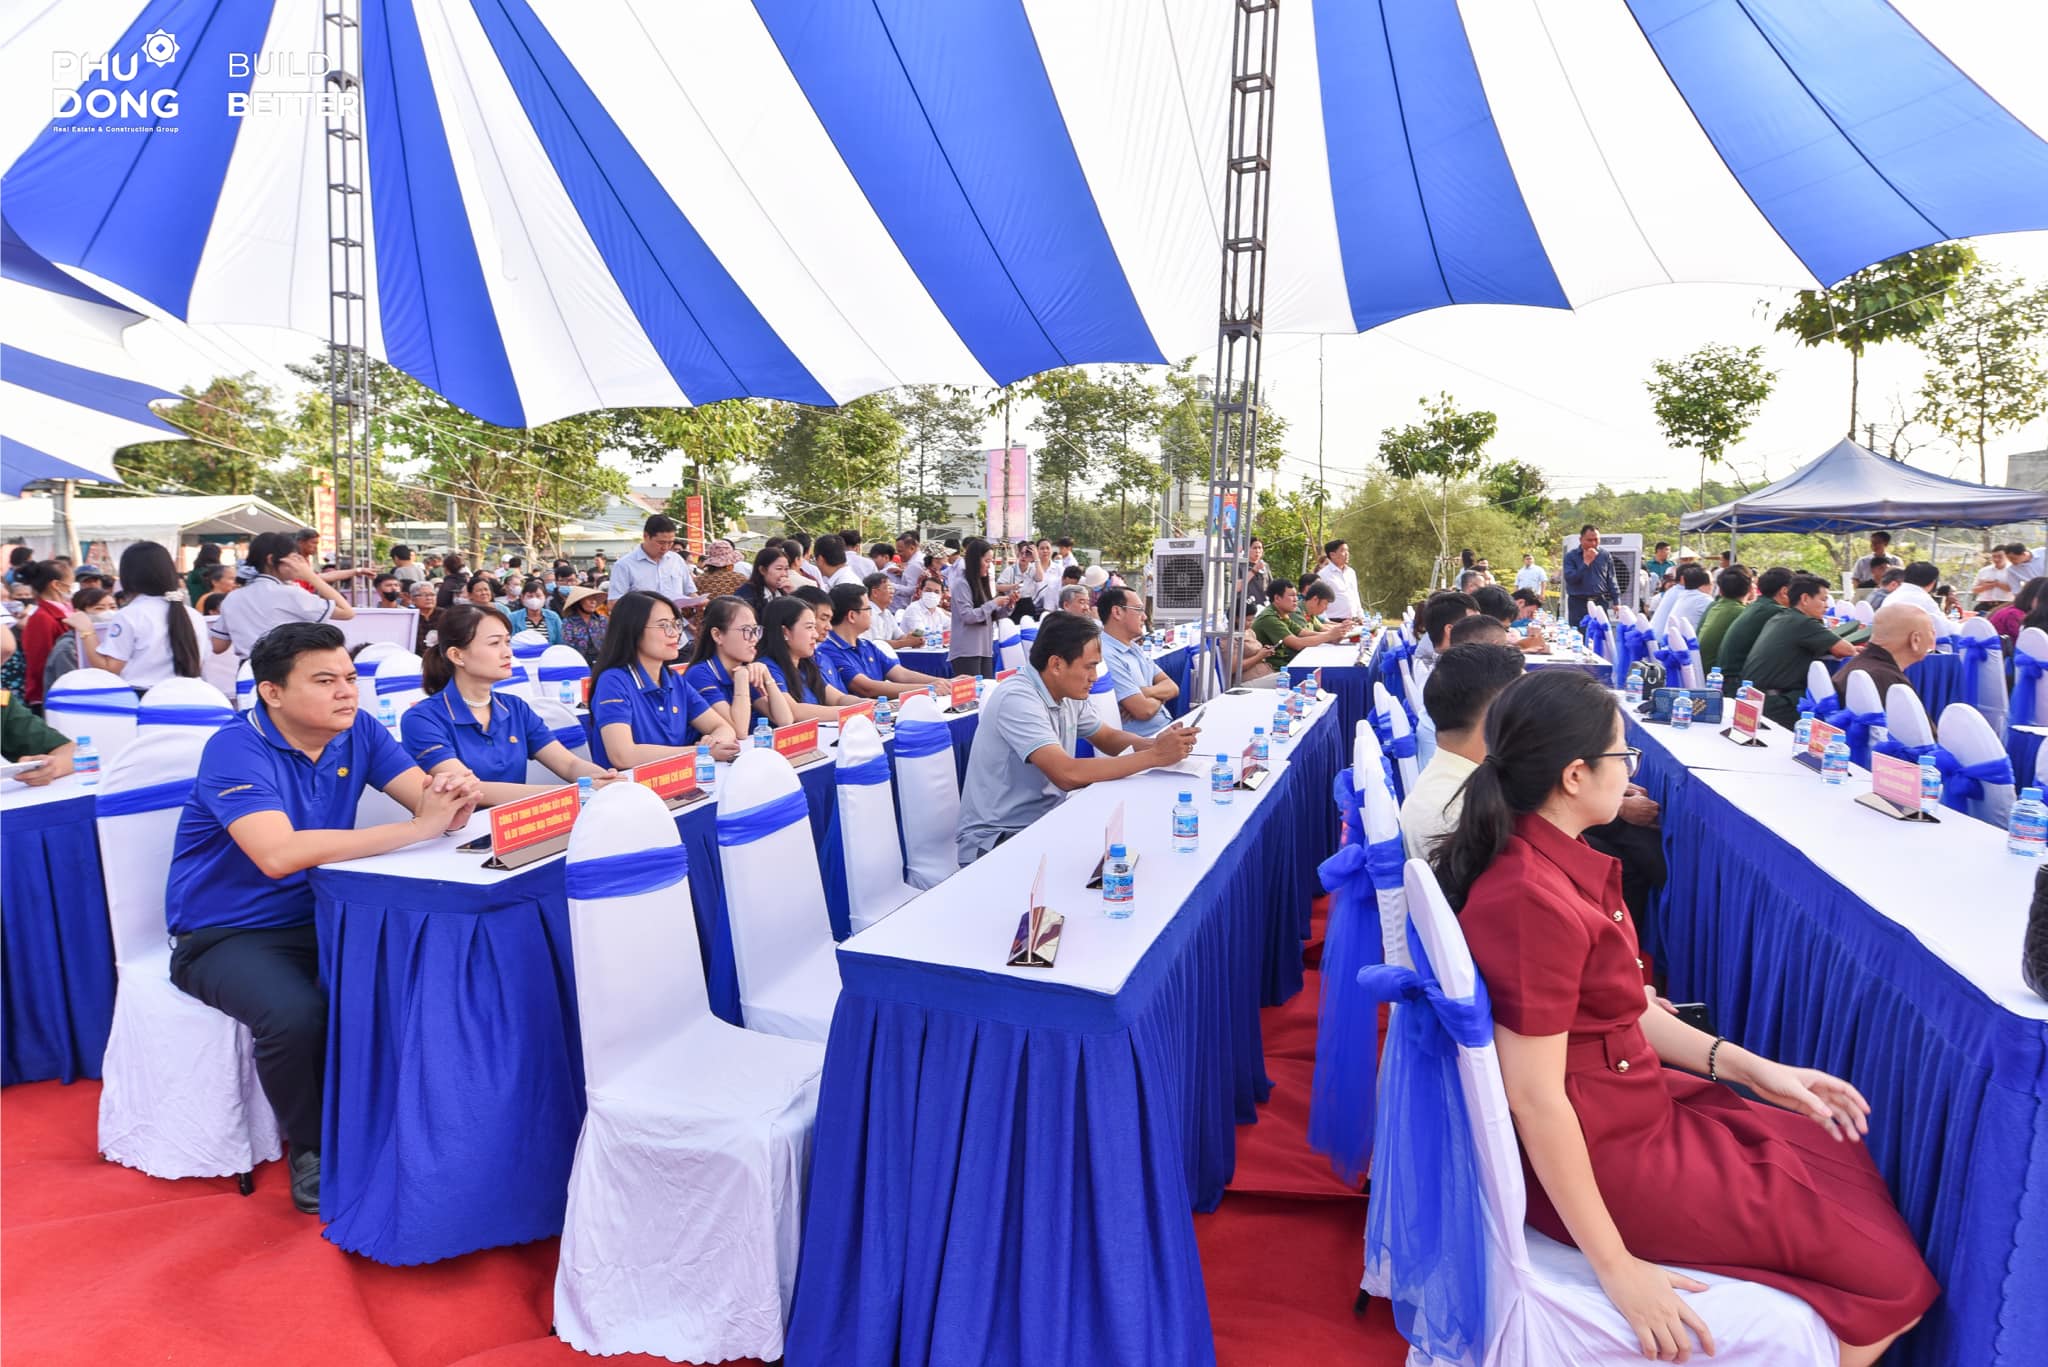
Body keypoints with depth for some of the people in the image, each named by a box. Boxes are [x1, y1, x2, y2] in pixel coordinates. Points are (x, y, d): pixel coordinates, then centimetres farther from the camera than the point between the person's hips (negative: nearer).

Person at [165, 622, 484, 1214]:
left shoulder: (357, 730, -3)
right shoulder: (236, 750, -21)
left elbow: (425, 795, -10)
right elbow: (279, 853, -37)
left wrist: (454, 795, -37)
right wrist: (419, 828, -39)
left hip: (318, 919, 5)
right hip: (226, 935, -5)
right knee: (296, 1015, -32)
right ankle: (312, 1149, -3)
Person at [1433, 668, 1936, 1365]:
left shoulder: (1541, 854, 0)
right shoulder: (1533, 899, -31)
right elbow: (1534, 1097, -27)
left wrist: (1748, 1066, 7)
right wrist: (1616, 1268, -19)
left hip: (1635, 1095, 9)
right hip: (1603, 1154, -9)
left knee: (1849, 1164, 20)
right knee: (1894, 1279, 4)